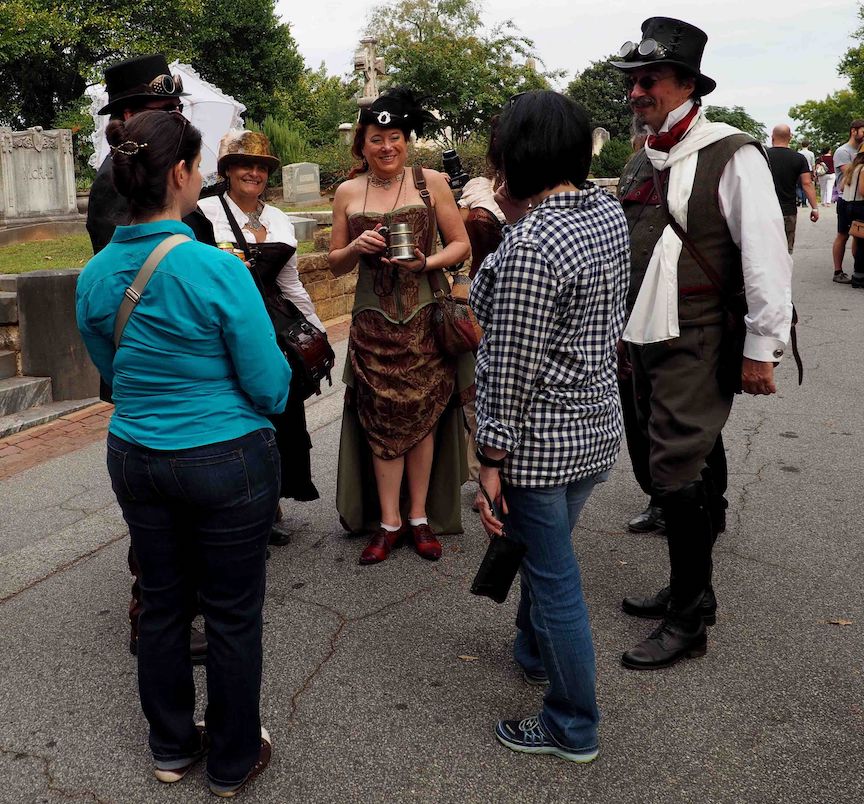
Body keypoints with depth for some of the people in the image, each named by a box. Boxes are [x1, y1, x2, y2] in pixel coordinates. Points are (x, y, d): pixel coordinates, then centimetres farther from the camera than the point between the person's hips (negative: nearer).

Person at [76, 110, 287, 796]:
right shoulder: (216, 270, -21)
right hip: (226, 463, -5)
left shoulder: (95, 276, -3)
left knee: (163, 603, 20)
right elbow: (270, 387, -16)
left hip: (135, 458, 6)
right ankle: (233, 762, 30)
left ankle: (172, 747, 40)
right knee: (233, 616, 11)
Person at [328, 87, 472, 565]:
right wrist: (356, 247, -10)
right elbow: (335, 264, 11)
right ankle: (388, 522, 12)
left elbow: (461, 245, 2)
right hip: (374, 322, 1)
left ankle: (420, 517, 18)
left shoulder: (432, 183, 0)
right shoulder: (348, 192, 6)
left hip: (425, 318, -1)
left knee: (422, 415, 4)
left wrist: (425, 263, -15)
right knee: (382, 417, 2)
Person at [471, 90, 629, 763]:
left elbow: (513, 371, -23)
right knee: (542, 550, 29)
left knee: (555, 580, 8)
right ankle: (535, 653, 54)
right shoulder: (610, 212, 1)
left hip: (540, 442, -9)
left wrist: (491, 461, -13)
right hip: (598, 425, 9)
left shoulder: (529, 247, -26)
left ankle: (574, 730, 29)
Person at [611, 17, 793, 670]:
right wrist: (623, 333, 20)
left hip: (699, 345, -7)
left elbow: (766, 257, -13)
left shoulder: (731, 157, -11)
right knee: (678, 465, 14)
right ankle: (688, 589, 30)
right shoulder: (641, 165, 12)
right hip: (646, 340, 7)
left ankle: (689, 621, 9)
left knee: (678, 471, -6)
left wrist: (762, 350, -14)